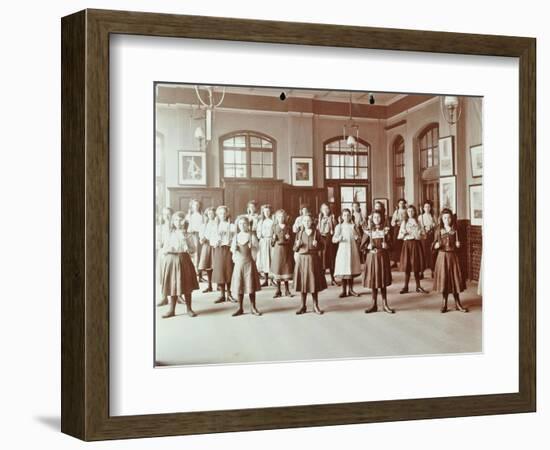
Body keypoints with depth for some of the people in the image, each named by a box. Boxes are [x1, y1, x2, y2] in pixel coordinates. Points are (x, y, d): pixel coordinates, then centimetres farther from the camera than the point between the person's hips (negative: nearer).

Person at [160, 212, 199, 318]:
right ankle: (172, 310, 12)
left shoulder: (188, 235, 3)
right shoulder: (170, 234, 8)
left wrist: (187, 248, -19)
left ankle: (189, 309, 11)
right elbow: (164, 250, 8)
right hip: (171, 260, 2)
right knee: (173, 286, 5)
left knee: (186, 286, 1)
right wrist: (169, 249, -13)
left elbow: (193, 249, 2)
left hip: (184, 260, -2)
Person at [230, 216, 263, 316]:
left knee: (251, 285, 0)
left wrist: (251, 246, -18)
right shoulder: (236, 236, 6)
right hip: (238, 263, 3)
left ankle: (253, 308, 9)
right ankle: (240, 308, 11)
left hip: (249, 262, -3)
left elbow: (255, 249, -4)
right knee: (239, 286, 3)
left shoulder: (252, 236, -3)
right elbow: (233, 250, 11)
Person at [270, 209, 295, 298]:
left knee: (286, 269, 2)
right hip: (277, 251, 0)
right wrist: (274, 238, -13)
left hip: (286, 250, 0)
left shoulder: (288, 228, 4)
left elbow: (292, 240, 6)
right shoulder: (275, 227, 5)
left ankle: (287, 290, 13)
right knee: (277, 270, -1)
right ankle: (278, 291, 8)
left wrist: (288, 238, -14)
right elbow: (272, 242, 8)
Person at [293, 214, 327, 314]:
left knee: (314, 282, 1)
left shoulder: (316, 232, 2)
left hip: (313, 259, -1)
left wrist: (317, 245, -17)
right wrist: (297, 245, -12)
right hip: (301, 259, 1)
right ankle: (303, 306, 10)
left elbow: (321, 247, 4)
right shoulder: (299, 233, 7)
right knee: (302, 282, 1)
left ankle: (316, 306, 11)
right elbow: (294, 249, 9)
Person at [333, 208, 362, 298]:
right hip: (343, 250, -3)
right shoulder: (339, 226, 1)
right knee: (343, 271, -4)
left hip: (353, 250, 3)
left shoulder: (353, 226, 8)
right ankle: (344, 291, 4)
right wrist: (338, 239, -25)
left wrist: (357, 237, -9)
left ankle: (350, 289, 17)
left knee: (352, 270, 6)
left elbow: (359, 238, 14)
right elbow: (334, 239, -4)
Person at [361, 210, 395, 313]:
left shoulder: (386, 230, 2)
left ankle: (385, 304, 11)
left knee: (383, 282, 3)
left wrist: (387, 245, -21)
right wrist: (368, 247, -16)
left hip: (383, 257, -1)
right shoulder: (368, 231, 3)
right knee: (373, 281, 4)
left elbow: (390, 245, 0)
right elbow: (362, 246, 3)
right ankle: (374, 305, 12)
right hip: (372, 257, 1)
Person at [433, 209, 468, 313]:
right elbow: (434, 245, 5)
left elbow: (457, 246, 8)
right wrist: (436, 245, -17)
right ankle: (444, 303, 12)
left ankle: (457, 303, 10)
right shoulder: (439, 231, 3)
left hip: (453, 256, 0)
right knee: (444, 279, 2)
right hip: (442, 256, 0)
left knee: (455, 279, 1)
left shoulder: (455, 230, 3)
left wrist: (458, 244, -14)